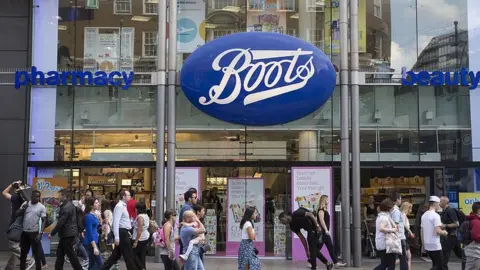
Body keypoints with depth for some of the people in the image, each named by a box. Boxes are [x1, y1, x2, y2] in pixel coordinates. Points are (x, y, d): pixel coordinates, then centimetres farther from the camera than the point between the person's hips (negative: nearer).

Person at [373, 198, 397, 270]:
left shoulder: (379, 216, 13)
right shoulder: (385, 217, -18)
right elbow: (381, 228, -33)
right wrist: (392, 230, -24)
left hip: (379, 244, 9)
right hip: (386, 243, -9)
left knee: (384, 264, 16)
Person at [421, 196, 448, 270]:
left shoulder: (424, 215, 10)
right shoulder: (435, 215, -14)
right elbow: (437, 231, -22)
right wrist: (444, 232, -1)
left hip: (427, 245, 8)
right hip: (435, 245, -8)